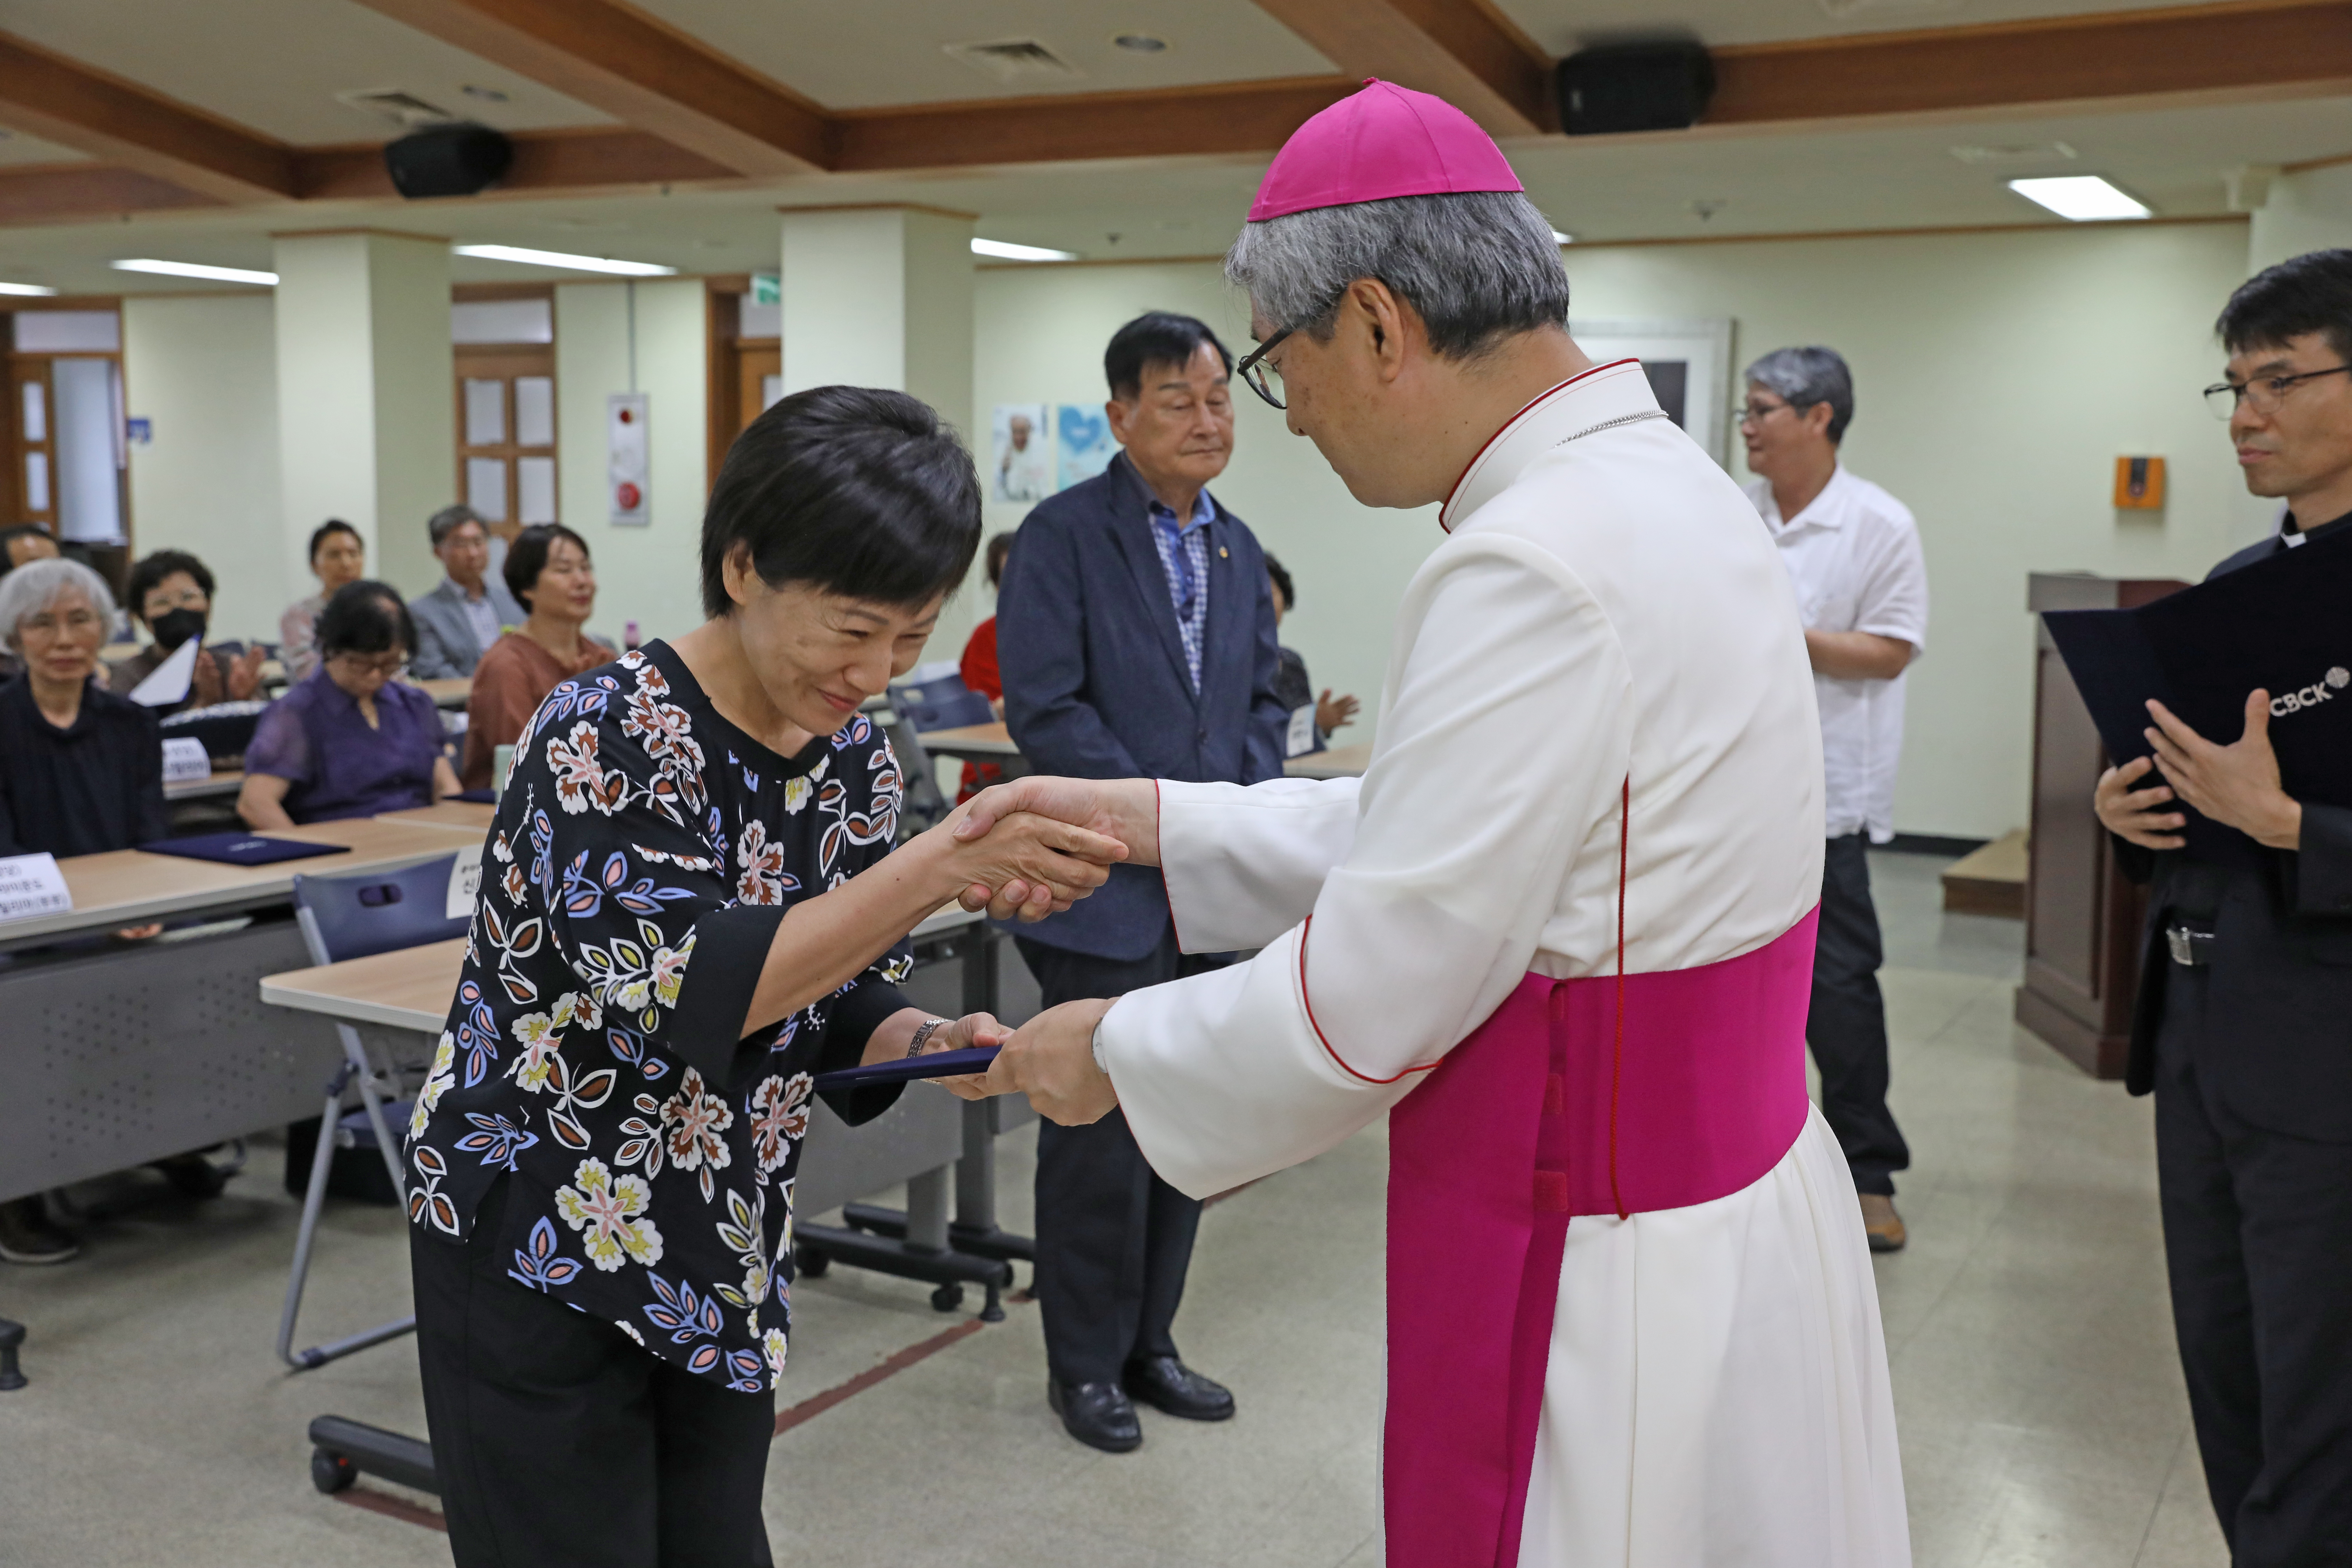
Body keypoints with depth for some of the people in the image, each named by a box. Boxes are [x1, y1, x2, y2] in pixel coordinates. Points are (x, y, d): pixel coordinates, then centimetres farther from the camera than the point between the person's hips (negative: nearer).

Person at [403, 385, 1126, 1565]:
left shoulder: (853, 759, -1)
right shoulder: (604, 737, -21)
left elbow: (842, 1008, 5)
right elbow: (692, 991, -31)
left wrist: (932, 1042, -17)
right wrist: (946, 866, -37)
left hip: (724, 1265, 6)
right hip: (539, 1248, -6)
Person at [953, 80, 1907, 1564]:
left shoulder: (1538, 571, -26)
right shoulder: (1657, 486, 6)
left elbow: (1359, 1006, -21)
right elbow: (1429, 833, 12)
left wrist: (1115, 1051, -4)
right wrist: (1151, 819, 10)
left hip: (1613, 1295, -9)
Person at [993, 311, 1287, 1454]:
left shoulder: (1239, 549, 12)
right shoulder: (1063, 537, -9)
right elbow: (1043, 707, -15)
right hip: (1109, 888, -6)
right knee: (1101, 1136, 3)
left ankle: (1147, 1344, 30)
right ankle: (1086, 1364, 20)